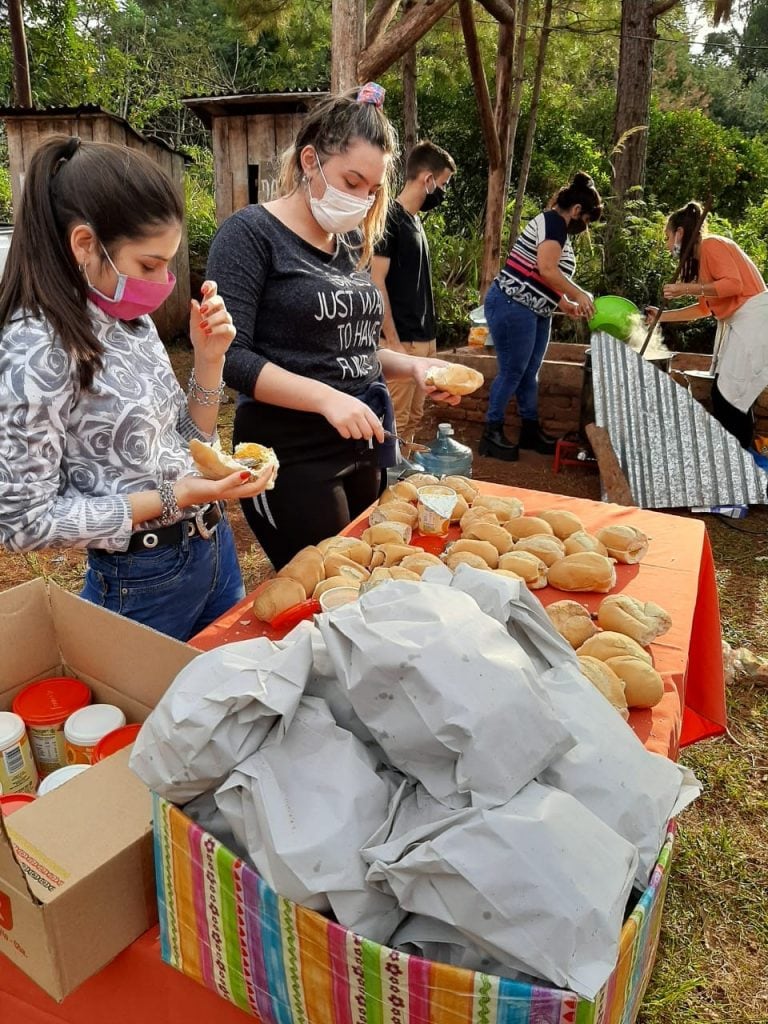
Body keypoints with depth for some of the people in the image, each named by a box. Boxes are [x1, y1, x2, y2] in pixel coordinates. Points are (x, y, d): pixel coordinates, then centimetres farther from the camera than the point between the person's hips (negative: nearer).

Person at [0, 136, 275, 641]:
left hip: (215, 546, 8)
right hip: (144, 583, -7)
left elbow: (186, 442, 8)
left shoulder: (132, 320, 2)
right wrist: (173, 498, -23)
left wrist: (209, 357, -7)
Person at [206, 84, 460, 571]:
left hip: (362, 450, 8)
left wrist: (412, 366, 1)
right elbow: (230, 357, -18)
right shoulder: (250, 233, -10)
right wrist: (326, 398, -27)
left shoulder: (352, 242, 11)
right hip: (292, 458, -7)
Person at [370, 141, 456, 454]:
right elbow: (376, 283, -16)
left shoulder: (415, 219, 16)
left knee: (413, 420, 13)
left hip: (422, 339, 9)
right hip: (401, 341, -9)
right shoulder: (389, 218, -10)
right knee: (394, 423, -5)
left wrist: (430, 338, 17)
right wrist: (393, 342, -19)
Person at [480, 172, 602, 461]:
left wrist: (567, 305, 14)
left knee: (529, 373, 14)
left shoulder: (558, 230, 20)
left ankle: (530, 430, 23)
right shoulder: (553, 221, -10)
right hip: (513, 307, -10)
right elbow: (546, 270, -23)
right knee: (512, 372, -4)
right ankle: (491, 432, 6)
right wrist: (580, 294, -14)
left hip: (535, 312, 10)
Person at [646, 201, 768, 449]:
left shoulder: (711, 245, -10)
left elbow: (734, 283, -22)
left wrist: (688, 288, -19)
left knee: (728, 397, -10)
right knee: (732, 397, 9)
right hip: (737, 324, 10)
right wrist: (662, 316, 21)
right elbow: (705, 308, 20)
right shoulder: (700, 258, 19)